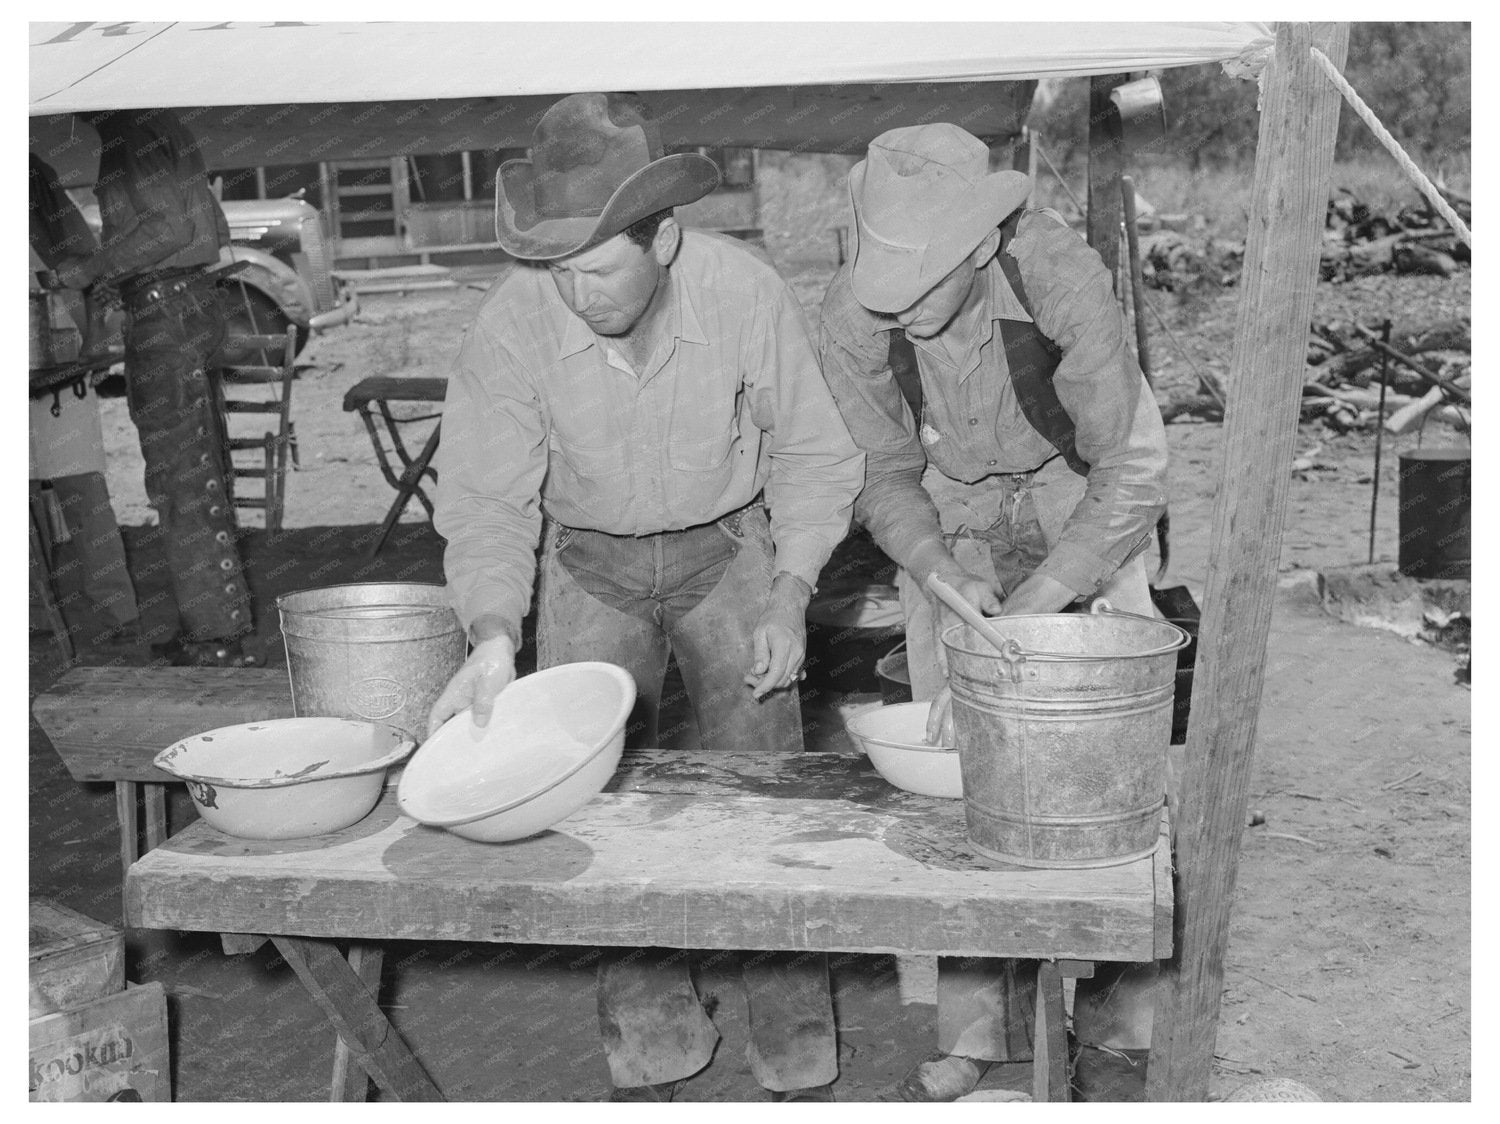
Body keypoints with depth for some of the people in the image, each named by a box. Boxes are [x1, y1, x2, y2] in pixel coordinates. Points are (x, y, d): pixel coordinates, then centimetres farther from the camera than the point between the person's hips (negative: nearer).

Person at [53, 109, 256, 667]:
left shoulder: (131, 135, -12)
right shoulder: (160, 128, 17)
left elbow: (168, 226, -21)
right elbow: (215, 230, 19)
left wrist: (90, 267, -13)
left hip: (162, 309, -10)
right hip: (192, 298, 10)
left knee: (182, 479, -7)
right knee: (200, 475, 13)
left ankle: (217, 635, -3)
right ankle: (219, 622, 20)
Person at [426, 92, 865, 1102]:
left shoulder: (746, 292, -25)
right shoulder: (513, 321, -24)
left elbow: (813, 455, -9)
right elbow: (487, 501, -16)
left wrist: (790, 595, -17)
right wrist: (493, 639, -31)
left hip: (729, 550, -1)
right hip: (588, 566, 1)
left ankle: (800, 1059, 13)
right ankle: (650, 1053, 17)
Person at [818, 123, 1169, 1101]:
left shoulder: (1063, 278, -34)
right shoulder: (856, 313, -24)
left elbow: (1130, 476, -27)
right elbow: (885, 473, -9)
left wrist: (1024, 614, -30)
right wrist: (946, 582, -26)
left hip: (1083, 512, -2)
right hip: (947, 530, 2)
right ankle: (978, 1032, 8)